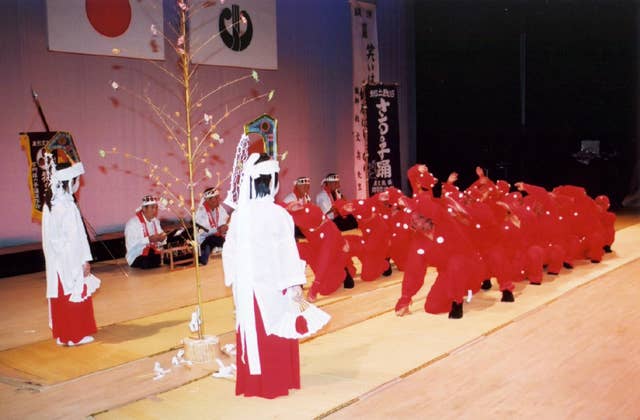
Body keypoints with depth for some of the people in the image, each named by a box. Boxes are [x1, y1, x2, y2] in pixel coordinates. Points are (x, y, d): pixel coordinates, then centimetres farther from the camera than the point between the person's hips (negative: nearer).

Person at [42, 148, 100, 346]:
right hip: (71, 262, -8)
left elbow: (52, 237, 11)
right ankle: (76, 335, 13)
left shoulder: (50, 204, 6)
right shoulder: (67, 206, -19)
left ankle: (63, 333, 24)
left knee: (61, 296, 14)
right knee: (76, 295, 4)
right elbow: (75, 237, -19)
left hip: (57, 262, 8)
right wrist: (84, 261, -13)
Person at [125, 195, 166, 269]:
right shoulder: (133, 223, -14)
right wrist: (149, 239, -27)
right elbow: (131, 244, -23)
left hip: (154, 253, 5)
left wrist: (161, 238, -9)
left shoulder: (155, 221, 12)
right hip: (137, 256, -5)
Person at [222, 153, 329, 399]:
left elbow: (229, 250, 3)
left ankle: (252, 383, 24)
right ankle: (276, 383, 20)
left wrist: (235, 281, 15)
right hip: (272, 285, -4)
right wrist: (295, 284, -7)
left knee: (252, 333, 14)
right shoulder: (277, 214, -16)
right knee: (275, 333, 10)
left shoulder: (239, 214, -3)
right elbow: (287, 251, -14)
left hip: (246, 286, 4)